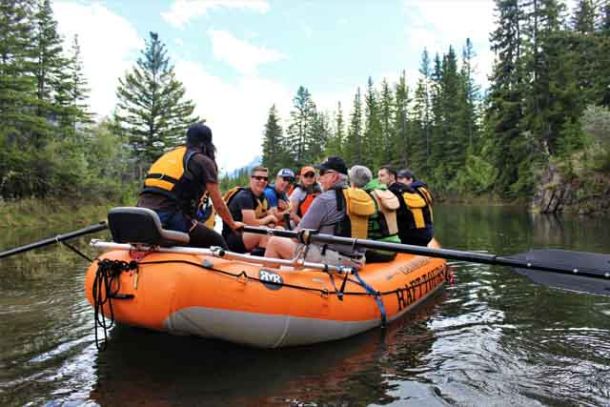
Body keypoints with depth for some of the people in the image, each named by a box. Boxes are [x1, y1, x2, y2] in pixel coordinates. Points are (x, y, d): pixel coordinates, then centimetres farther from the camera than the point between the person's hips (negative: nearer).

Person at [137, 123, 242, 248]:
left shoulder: (169, 155, 26)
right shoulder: (204, 161, 6)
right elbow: (218, 204, 6)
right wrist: (233, 224, 21)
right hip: (170, 217, -7)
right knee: (216, 241, 7)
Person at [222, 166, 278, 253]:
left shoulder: (262, 197, 8)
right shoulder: (244, 196, -17)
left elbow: (273, 219, 9)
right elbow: (251, 223, -25)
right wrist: (269, 218, -9)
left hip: (247, 234, 9)